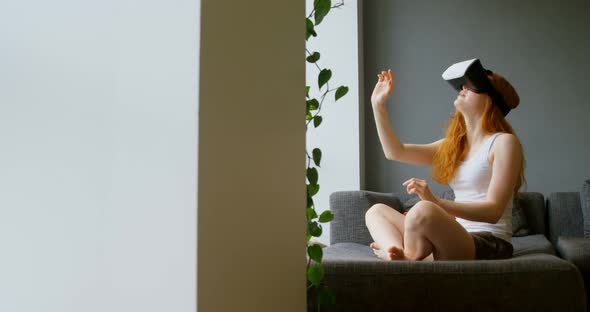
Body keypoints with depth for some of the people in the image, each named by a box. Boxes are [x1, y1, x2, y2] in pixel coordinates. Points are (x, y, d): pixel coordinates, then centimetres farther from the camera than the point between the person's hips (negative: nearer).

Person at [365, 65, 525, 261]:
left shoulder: (504, 142, -5)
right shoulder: (454, 145, 18)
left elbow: (493, 211, -14)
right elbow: (395, 152, 13)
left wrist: (436, 202, -27)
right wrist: (378, 104, 7)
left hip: (490, 244, -8)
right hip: (457, 239, 8)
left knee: (423, 210, -35)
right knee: (376, 211, 5)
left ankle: (400, 257, -8)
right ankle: (404, 258, -24)